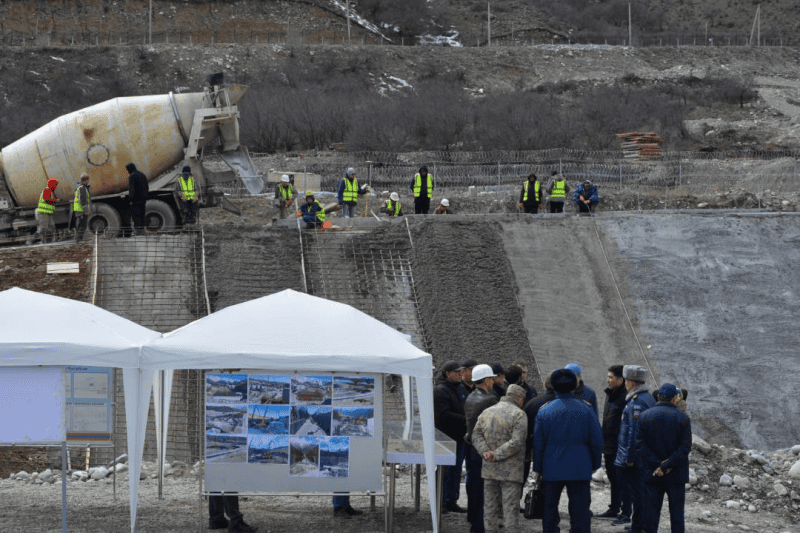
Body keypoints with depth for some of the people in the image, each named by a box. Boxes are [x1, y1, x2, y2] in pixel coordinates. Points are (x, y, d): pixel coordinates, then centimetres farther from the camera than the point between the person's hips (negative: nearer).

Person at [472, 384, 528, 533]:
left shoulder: (487, 412, 12)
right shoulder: (518, 414, -7)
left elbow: (476, 435, 6)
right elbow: (516, 441, -17)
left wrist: (484, 452, -7)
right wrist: (497, 455, -13)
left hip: (489, 470, 5)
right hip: (510, 470, -5)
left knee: (490, 506, 9)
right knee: (510, 507, -4)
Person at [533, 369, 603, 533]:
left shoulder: (544, 411, -2)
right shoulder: (585, 410, -2)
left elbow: (538, 443, 0)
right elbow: (597, 441, 0)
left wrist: (537, 468, 7)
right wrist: (595, 464, 12)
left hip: (551, 470, 1)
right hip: (580, 469, 0)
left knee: (549, 509, 12)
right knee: (580, 511, 1)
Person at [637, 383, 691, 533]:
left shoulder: (644, 416, 1)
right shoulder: (682, 418, -6)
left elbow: (640, 444, -4)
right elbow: (685, 447, -12)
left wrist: (657, 464, -9)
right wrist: (667, 465, -12)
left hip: (651, 475, 2)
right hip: (676, 475, -2)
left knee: (651, 511, 6)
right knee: (676, 511, 6)